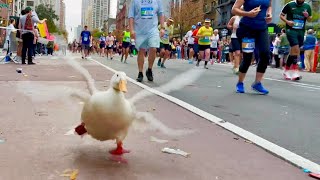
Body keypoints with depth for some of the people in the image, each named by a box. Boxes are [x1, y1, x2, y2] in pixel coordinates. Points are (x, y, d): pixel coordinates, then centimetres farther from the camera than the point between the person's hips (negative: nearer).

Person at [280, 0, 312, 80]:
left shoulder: (307, 7, 9)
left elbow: (310, 19, 18)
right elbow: (281, 15, 5)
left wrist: (307, 16, -5)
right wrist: (287, 21, -13)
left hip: (301, 31, 5)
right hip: (291, 30, -4)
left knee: (293, 51, 10)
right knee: (296, 50, -18)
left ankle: (287, 71, 23)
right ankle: (295, 72, -14)